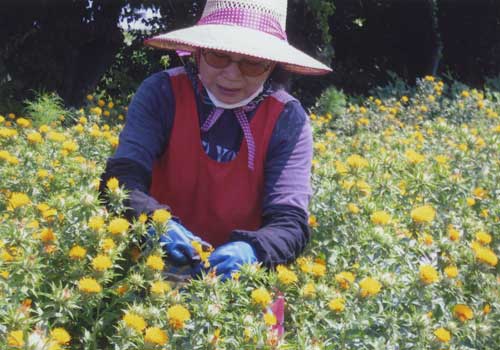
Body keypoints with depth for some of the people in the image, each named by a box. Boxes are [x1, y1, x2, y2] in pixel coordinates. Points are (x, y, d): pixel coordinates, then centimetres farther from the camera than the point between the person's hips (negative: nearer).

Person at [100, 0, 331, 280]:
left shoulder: (288, 119, -8)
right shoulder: (163, 93, -8)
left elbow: (290, 224, -14)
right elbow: (121, 178, -17)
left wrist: (250, 250, -35)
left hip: (240, 277, 2)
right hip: (157, 267, -1)